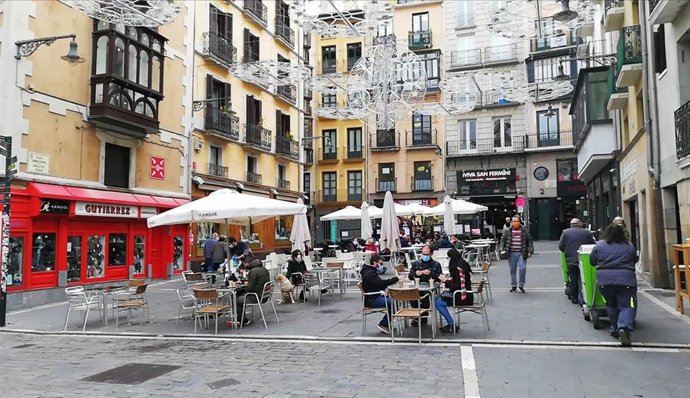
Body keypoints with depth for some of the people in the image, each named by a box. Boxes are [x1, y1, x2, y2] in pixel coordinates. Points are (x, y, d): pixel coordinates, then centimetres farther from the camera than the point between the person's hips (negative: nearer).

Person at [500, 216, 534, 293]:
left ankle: (521, 285, 10)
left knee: (522, 269, -8)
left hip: (522, 253, -1)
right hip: (512, 254, 1)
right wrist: (502, 249, -3)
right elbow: (502, 240, 8)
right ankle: (513, 286, 21)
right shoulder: (507, 231, 5)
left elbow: (529, 241, 6)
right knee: (512, 270, 7)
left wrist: (530, 251, -1)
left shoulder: (525, 231, 4)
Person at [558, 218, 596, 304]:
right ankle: (582, 299, 2)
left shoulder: (565, 232, -1)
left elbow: (560, 247, -1)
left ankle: (574, 298, 18)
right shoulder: (587, 233, -1)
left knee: (573, 281, 11)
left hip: (570, 261, 1)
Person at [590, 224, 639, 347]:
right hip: (626, 280, -1)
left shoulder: (599, 245, 5)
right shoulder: (629, 246, 7)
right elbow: (635, 260, 20)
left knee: (611, 305, 16)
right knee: (627, 306, 3)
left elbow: (592, 262, 12)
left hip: (604, 280, 1)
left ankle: (615, 328, 17)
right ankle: (624, 327, -17)